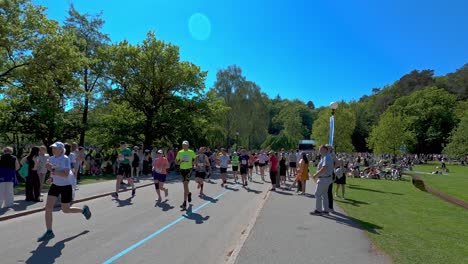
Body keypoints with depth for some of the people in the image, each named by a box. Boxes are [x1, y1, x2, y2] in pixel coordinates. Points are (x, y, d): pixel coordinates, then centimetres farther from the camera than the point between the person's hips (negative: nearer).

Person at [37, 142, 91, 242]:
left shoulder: (65, 159, -19)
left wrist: (52, 170, -32)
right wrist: (51, 179, 0)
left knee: (65, 210, 7)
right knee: (48, 208, -6)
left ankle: (84, 209, 35)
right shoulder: (51, 159, 2)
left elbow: (66, 175, -27)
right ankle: (49, 232, 6)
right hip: (55, 186, 6)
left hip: (66, 187, -6)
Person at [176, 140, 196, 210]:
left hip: (189, 169, -4)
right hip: (182, 170, 4)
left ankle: (185, 203, -14)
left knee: (185, 185, -14)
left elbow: (196, 159, 11)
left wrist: (193, 164, -5)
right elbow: (176, 161, 11)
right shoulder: (180, 152, 5)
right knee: (185, 185, 17)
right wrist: (179, 162, -10)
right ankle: (189, 193, 49)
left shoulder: (191, 152, -2)